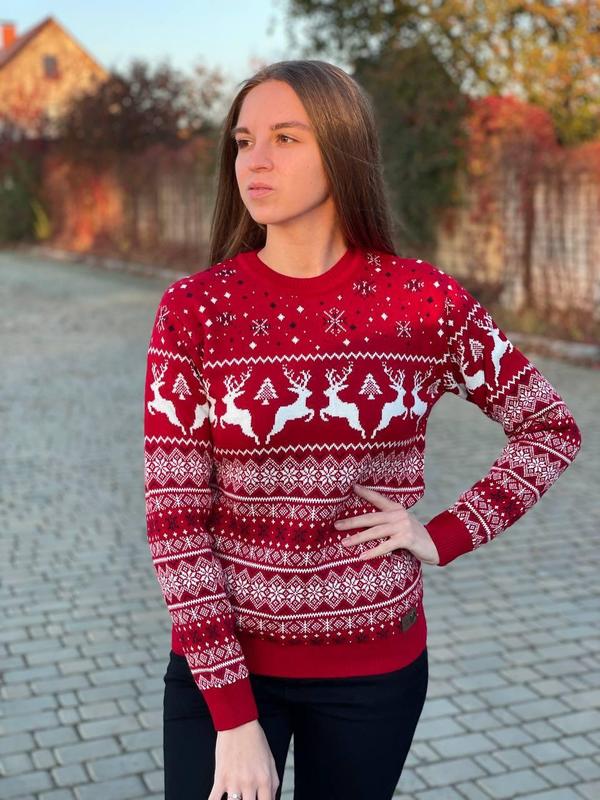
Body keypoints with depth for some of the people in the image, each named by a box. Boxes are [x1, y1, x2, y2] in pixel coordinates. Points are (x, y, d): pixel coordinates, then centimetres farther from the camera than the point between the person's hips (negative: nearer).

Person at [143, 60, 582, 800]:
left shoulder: (426, 302, -8)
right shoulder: (194, 308, -10)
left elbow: (553, 429, 5)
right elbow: (173, 517, -11)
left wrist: (446, 537, -7)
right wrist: (234, 716, -14)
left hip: (376, 663, 1)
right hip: (222, 661, 0)